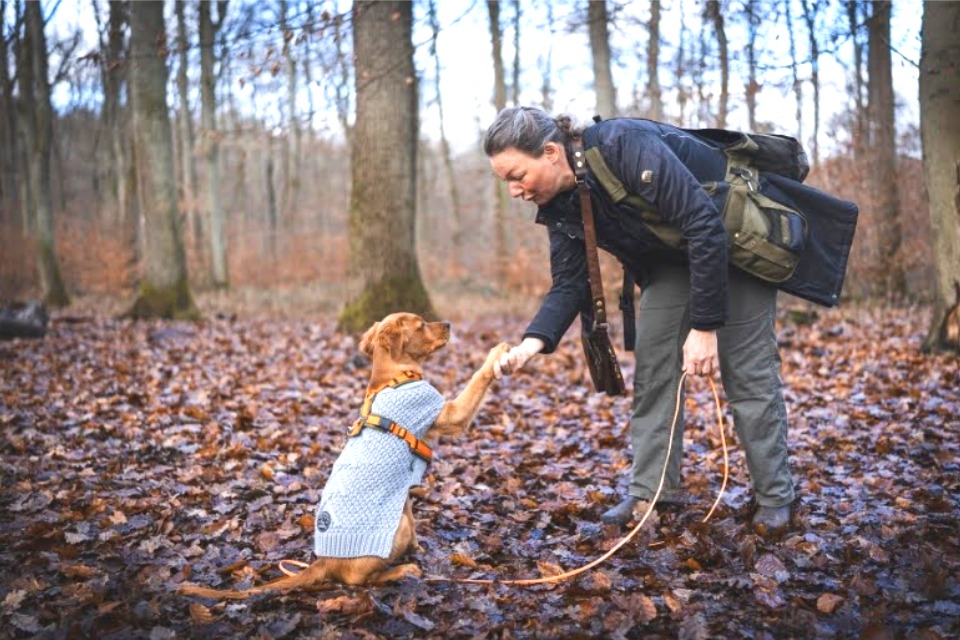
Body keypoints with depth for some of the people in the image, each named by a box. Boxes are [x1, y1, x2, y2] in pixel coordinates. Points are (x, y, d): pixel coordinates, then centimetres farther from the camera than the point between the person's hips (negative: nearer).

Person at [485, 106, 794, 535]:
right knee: (652, 366, 0)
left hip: (735, 240, -7)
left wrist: (704, 325, -32)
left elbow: (705, 228, -34)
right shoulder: (559, 204, -11)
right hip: (672, 257, 7)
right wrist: (532, 343, -27)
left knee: (748, 371, -4)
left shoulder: (626, 147, -35)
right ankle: (651, 492, 9)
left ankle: (774, 498, 9)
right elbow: (570, 284, -9)